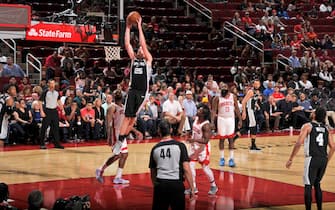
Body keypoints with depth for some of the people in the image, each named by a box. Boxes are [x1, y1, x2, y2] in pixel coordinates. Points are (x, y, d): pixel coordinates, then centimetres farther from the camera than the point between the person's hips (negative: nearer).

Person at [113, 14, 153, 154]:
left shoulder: (148, 60, 5)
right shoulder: (133, 58, 13)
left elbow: (143, 44, -5)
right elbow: (127, 44, 6)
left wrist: (139, 27, -7)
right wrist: (128, 27, 1)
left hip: (143, 92, -2)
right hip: (132, 90, 2)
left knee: (134, 118, 0)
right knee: (127, 117, -3)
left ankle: (122, 138, 11)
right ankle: (120, 140, -5)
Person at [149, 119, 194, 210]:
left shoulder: (155, 149, 7)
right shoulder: (179, 146, -2)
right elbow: (186, 169, -6)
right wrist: (192, 188, 0)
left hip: (160, 185, 2)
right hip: (176, 184, -2)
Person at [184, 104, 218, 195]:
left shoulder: (206, 125, -26)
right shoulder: (196, 119, -2)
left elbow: (206, 140, -29)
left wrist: (194, 140, -38)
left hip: (203, 147, -7)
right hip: (194, 146, 7)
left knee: (205, 168, 4)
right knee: (191, 166, 3)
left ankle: (213, 186, 24)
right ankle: (193, 187, 13)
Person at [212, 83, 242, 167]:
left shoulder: (233, 96, 0)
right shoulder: (217, 98, -5)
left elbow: (237, 108, 6)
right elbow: (214, 110, -5)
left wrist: (240, 120, 2)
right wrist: (212, 121, -15)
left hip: (230, 119, 1)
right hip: (221, 119, -1)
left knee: (231, 139, -1)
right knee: (222, 139, 5)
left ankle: (231, 159, 0)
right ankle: (222, 158, 15)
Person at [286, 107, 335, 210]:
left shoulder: (307, 126, -4)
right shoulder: (326, 128, 13)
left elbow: (299, 143, -13)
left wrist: (290, 159, -7)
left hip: (312, 159, -6)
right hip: (323, 159, 6)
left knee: (308, 186, -1)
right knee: (317, 184, 21)